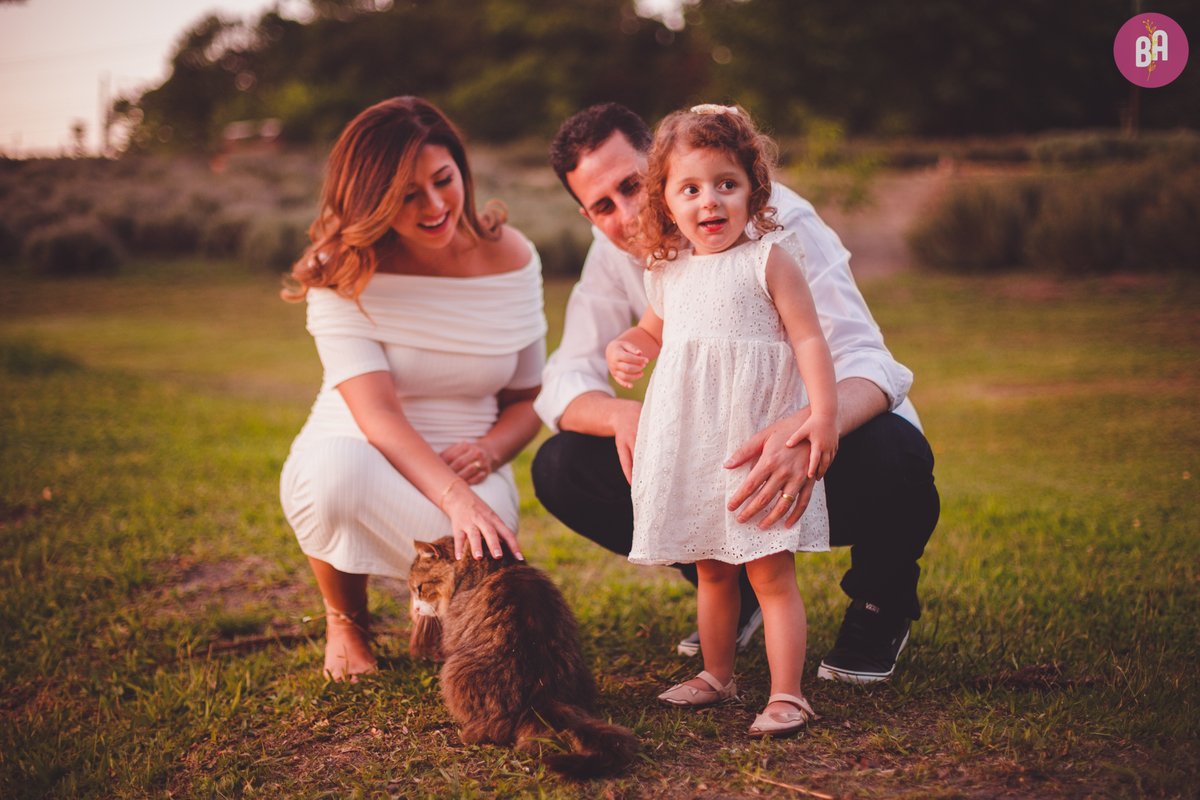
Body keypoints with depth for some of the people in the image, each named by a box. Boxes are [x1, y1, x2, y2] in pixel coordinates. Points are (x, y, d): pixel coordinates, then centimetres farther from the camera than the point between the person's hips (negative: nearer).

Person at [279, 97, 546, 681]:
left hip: (466, 468, 1)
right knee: (335, 473, -39)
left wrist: (488, 452, -20)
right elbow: (376, 413, -26)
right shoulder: (342, 272, -14)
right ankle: (345, 620, -4)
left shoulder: (509, 258, -5)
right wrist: (454, 499, -41)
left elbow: (528, 398, 3)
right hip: (358, 455, -1)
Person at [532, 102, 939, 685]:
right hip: (721, 455, 4)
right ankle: (732, 591, 7)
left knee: (891, 456, -39)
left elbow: (867, 360, -32)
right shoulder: (617, 249, -7)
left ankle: (881, 606, -2)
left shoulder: (776, 219, -22)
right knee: (560, 468, -15)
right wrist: (624, 415, -34)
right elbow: (564, 381, -9)